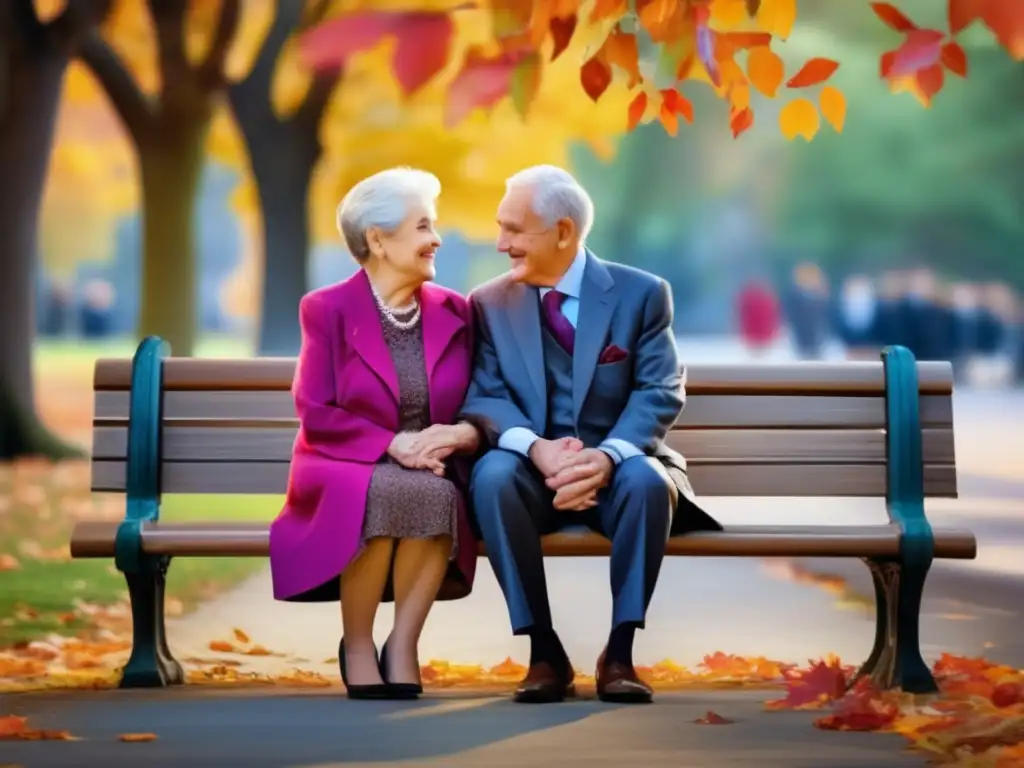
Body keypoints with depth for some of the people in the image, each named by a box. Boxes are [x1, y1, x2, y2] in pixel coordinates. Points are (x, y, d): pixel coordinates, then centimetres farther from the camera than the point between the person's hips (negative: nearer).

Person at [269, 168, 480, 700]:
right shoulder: (327, 309, -1)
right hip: (345, 470, -2)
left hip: (432, 474, 3)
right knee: (386, 493, -38)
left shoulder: (453, 311, 9)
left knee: (436, 495, -35)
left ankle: (402, 647, -23)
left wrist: (461, 433, -17)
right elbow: (316, 414, -7)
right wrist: (393, 445, -20)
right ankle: (357, 645, -18)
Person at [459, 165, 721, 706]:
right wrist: (537, 448, -26)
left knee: (647, 479, -36)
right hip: (534, 471, 1)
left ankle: (619, 652, -24)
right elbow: (485, 396, -4)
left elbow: (659, 393, -9)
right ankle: (543, 650, -24)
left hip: (617, 469, -1)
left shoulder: (640, 294, -1)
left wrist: (607, 455, -28)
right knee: (493, 474, -33)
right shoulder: (490, 303, 5)